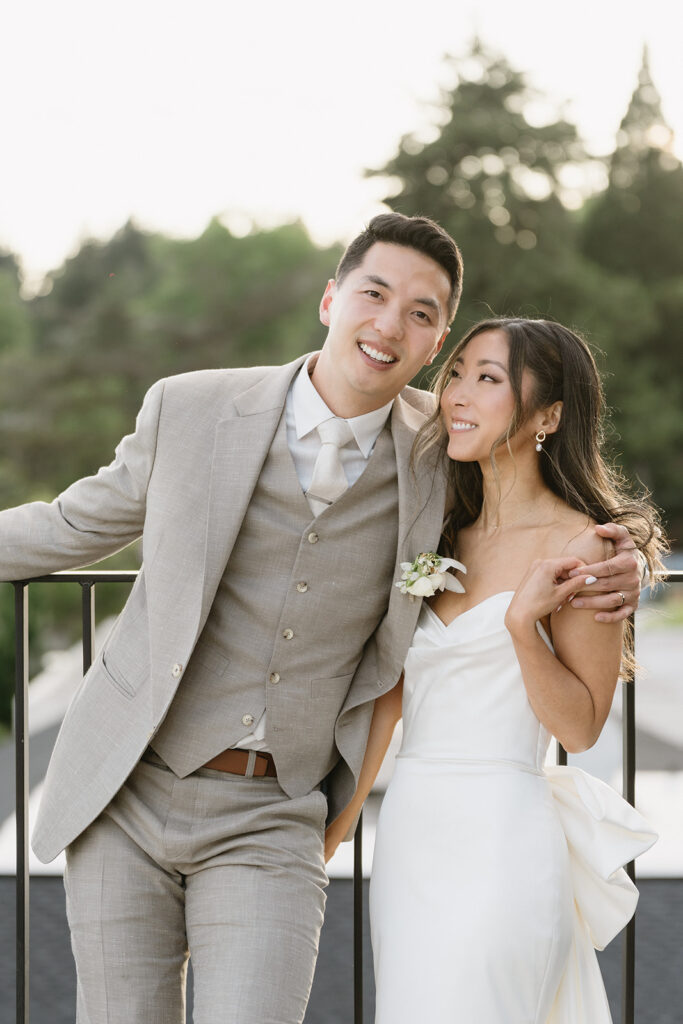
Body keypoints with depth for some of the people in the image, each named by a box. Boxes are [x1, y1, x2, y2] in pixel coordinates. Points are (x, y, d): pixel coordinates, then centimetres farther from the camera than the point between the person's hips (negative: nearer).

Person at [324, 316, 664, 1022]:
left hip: (499, 838, -7)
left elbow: (581, 725, -7)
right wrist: (330, 830, 14)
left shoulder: (581, 547, -7)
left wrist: (523, 624, -20)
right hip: (406, 832, 7)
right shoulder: (443, 540, 13)